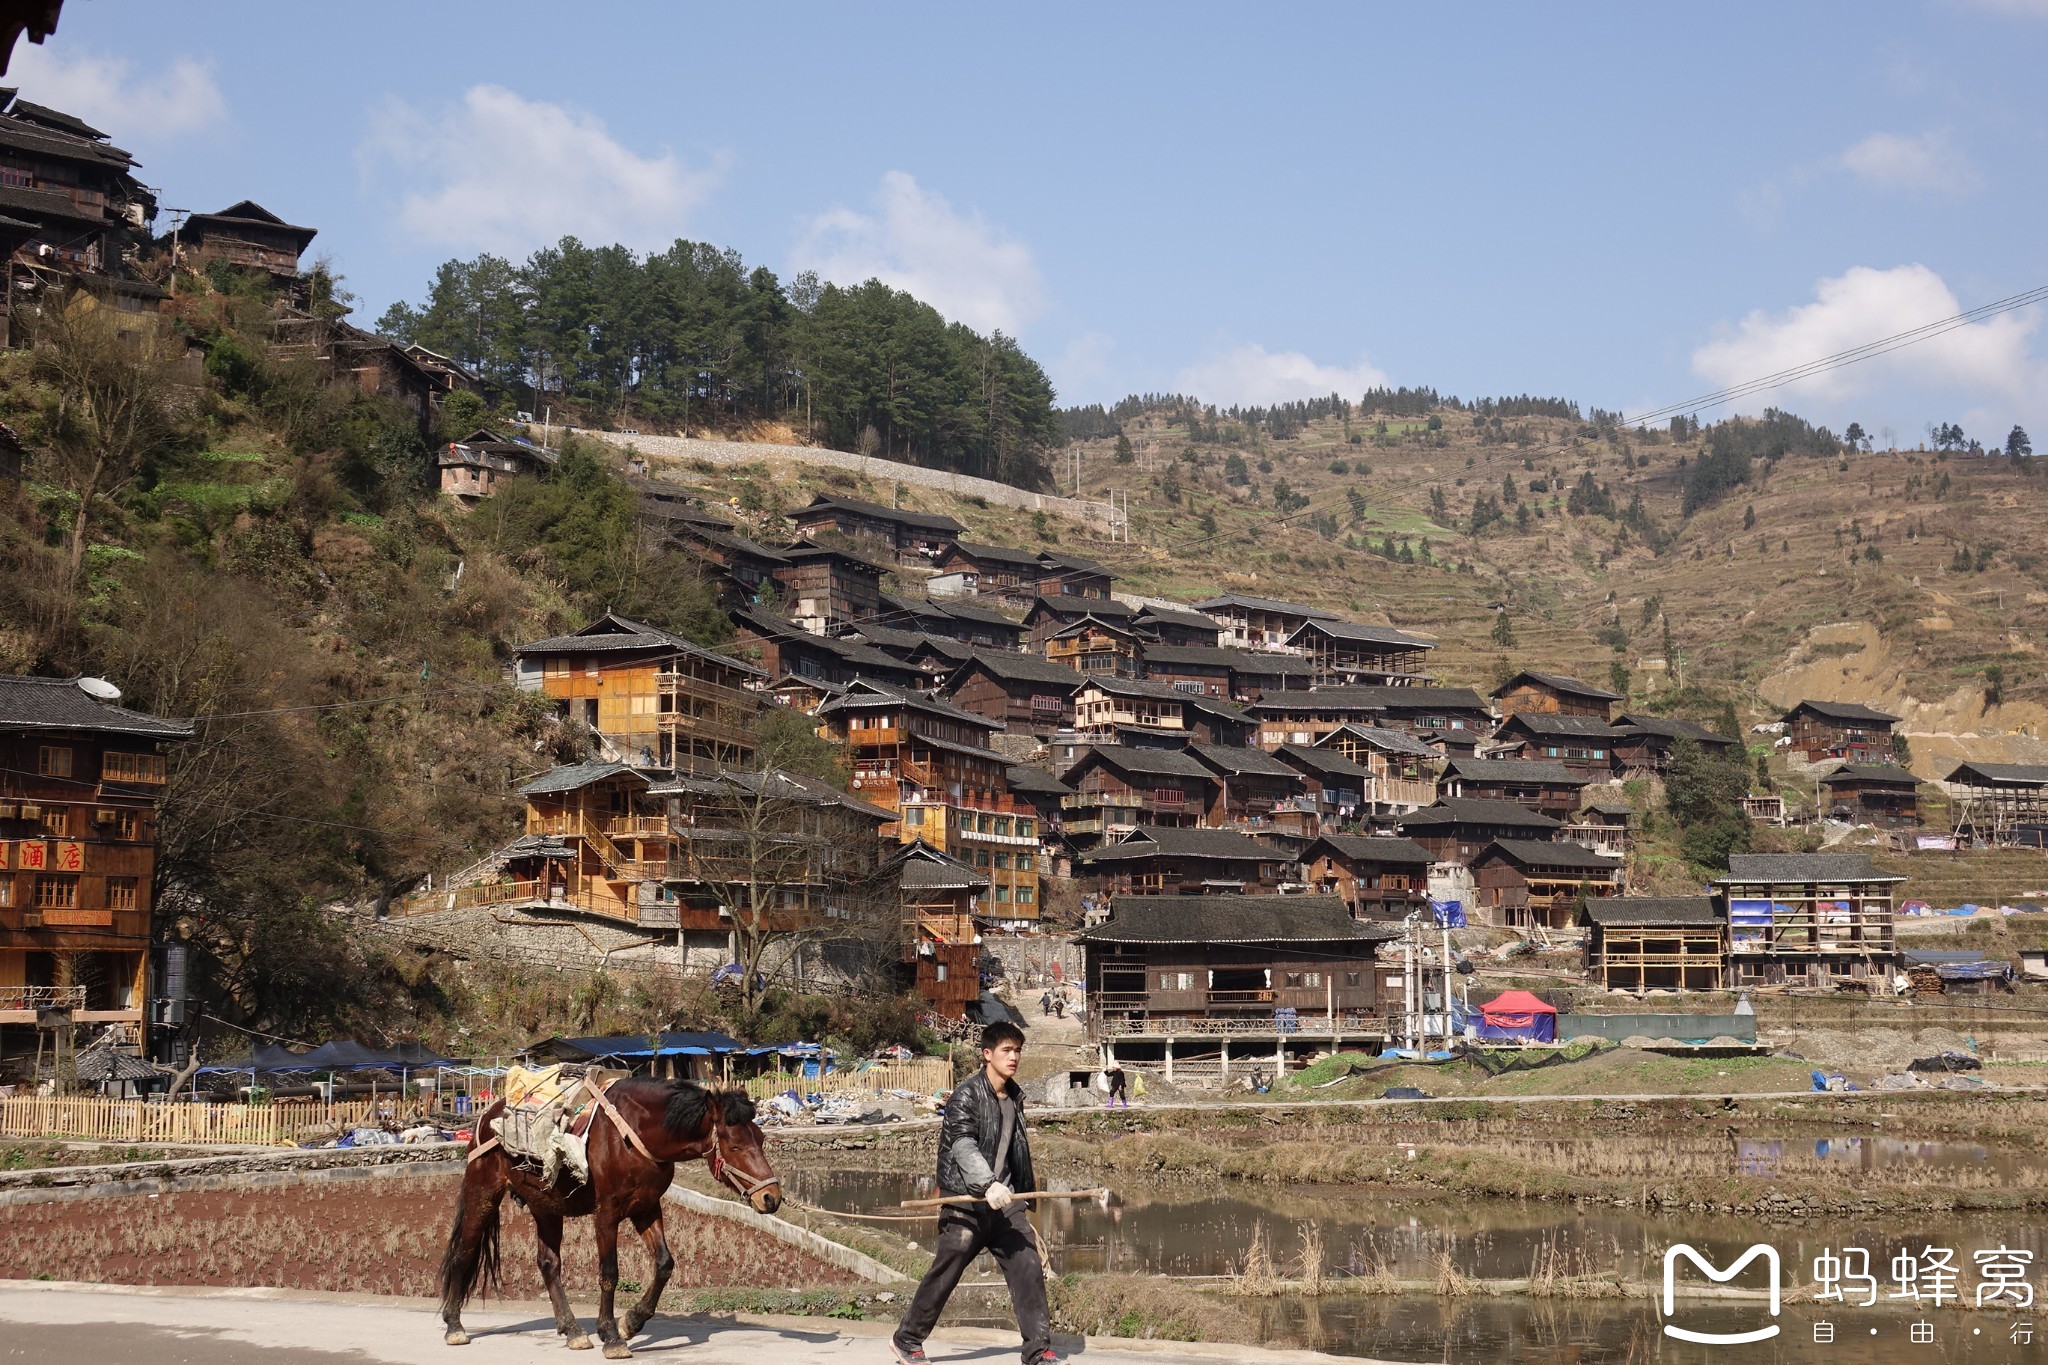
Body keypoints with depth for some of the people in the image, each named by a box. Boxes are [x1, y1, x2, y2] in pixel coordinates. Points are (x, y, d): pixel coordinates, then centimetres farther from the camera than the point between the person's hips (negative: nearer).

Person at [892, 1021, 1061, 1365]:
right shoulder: (966, 1095, -11)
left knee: (1028, 1268, -6)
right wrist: (988, 1184, -39)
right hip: (966, 1201, -6)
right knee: (944, 1275, 2)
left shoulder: (1015, 1096, 13)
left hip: (1004, 1200, 6)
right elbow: (963, 1145, -25)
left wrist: (1022, 1192, 27)